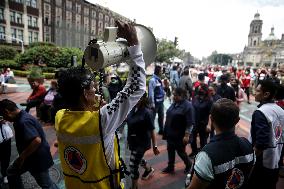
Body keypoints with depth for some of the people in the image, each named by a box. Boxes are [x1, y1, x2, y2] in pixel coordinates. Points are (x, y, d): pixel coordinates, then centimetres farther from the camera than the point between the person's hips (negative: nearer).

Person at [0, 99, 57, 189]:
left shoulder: (24, 121, -29)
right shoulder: (21, 118, 4)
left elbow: (37, 140, -38)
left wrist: (22, 157, -26)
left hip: (38, 159, -10)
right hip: (30, 157, 10)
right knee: (11, 172, 25)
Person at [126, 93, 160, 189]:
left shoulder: (147, 112, -20)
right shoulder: (132, 109, -4)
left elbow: (151, 131, -16)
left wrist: (155, 146, -12)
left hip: (141, 142, -7)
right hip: (132, 141, 7)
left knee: (133, 165, 0)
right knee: (138, 159, 27)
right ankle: (149, 169, 58)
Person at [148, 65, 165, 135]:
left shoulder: (159, 79, 9)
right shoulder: (152, 80, -17)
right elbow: (151, 92, -19)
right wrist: (152, 104, -19)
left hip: (161, 101, 8)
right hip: (155, 102, -8)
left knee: (161, 116, 19)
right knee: (152, 117, 4)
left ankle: (161, 130, 34)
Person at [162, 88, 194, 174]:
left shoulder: (187, 106, -18)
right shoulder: (174, 103, 5)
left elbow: (190, 123, -19)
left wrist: (187, 135, -21)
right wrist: (166, 131, 17)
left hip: (180, 135, -7)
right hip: (170, 134, 7)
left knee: (180, 151, 8)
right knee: (170, 150, 14)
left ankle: (189, 165, 34)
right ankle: (170, 167, 30)